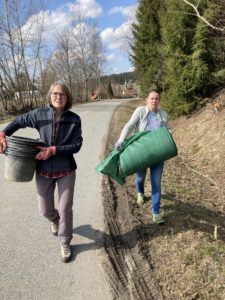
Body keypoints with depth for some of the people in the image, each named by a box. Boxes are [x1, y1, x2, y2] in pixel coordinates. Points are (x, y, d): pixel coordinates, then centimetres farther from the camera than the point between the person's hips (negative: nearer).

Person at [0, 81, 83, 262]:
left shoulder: (74, 120, -12)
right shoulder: (40, 114, -7)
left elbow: (76, 145, -13)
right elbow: (19, 122, 8)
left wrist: (53, 150, -24)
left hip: (66, 171, -2)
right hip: (44, 171, 2)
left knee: (65, 209, 5)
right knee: (45, 210, 14)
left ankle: (65, 244, 29)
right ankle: (55, 220, 52)